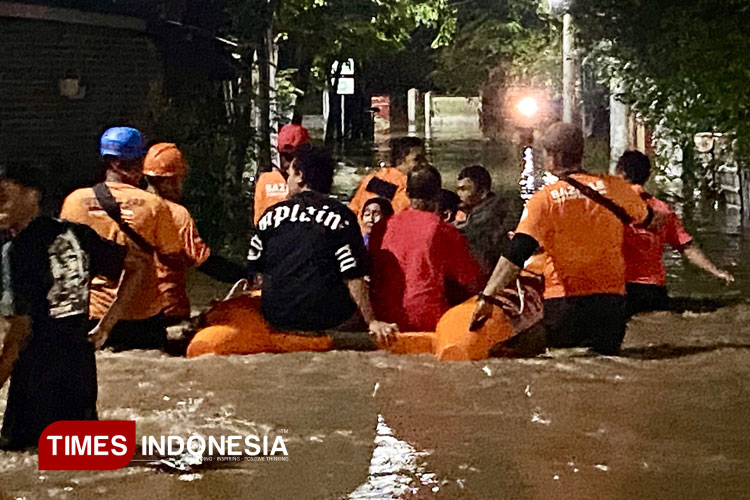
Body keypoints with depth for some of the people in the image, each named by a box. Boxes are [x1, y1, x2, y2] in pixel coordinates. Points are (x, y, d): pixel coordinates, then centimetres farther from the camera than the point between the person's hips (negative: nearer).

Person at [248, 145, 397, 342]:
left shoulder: (271, 215, 5)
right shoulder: (340, 217, -3)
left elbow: (254, 271, 10)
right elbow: (353, 277, -8)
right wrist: (372, 322, -3)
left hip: (276, 318, 2)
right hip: (325, 319, -2)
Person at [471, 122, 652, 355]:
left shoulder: (544, 200, -7)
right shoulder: (614, 187, 1)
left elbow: (514, 257, -16)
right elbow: (649, 220, 22)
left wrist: (486, 297, -17)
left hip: (562, 303, -2)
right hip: (610, 300, 2)